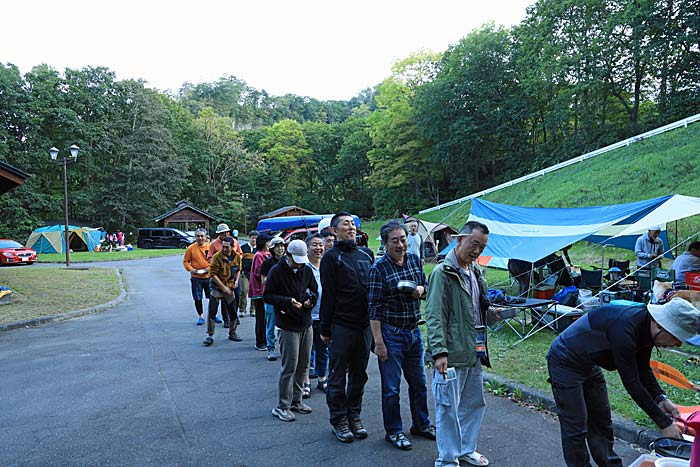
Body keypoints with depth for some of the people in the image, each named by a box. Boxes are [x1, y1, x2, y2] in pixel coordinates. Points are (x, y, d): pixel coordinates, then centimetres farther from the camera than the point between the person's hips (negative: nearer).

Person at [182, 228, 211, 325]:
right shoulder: (191, 248, -2)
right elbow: (185, 261, 3)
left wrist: (210, 268, -13)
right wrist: (191, 269, -13)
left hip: (209, 276, 0)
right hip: (196, 277, 0)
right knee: (197, 298, 5)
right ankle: (201, 316, 20)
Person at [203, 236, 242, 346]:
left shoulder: (237, 256, -2)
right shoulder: (217, 257, -16)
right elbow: (213, 274, -16)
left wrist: (236, 280, -1)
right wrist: (223, 287, -18)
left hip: (229, 288, 4)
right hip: (216, 287, -4)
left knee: (233, 311, 9)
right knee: (212, 312, -5)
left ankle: (232, 333, 25)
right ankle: (210, 335, 5)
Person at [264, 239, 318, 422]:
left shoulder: (306, 270, 8)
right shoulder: (277, 271, -9)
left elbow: (313, 289, 21)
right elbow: (267, 296, -8)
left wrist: (311, 299, -2)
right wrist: (288, 301, -21)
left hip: (306, 324, 6)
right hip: (288, 326, -6)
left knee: (303, 365, 13)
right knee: (289, 366, -4)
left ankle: (296, 400, 28)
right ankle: (282, 406, 10)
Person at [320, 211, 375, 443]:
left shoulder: (366, 253, 12)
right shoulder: (331, 257, -5)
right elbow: (328, 294, -7)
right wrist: (325, 328, -8)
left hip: (365, 324, 5)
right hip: (341, 326, -5)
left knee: (359, 374, 14)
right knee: (338, 375, 5)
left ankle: (354, 416, 27)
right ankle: (338, 420, 19)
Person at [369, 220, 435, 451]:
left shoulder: (414, 259, 2)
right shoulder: (379, 268, -15)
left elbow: (426, 285, 17)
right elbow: (374, 308, -15)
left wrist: (420, 289, -8)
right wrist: (378, 341, -17)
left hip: (414, 330, 6)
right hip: (391, 333, -6)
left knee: (418, 382, 18)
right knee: (391, 388, 6)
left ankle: (421, 424, 36)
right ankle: (393, 431, 23)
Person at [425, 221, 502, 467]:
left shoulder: (476, 272, 12)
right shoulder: (443, 273, -13)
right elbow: (435, 317, -18)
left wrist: (493, 314, 5)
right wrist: (439, 352, -25)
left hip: (475, 352, 9)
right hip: (452, 353, -9)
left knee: (474, 403, 20)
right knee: (448, 407, 3)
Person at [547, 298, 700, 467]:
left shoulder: (647, 325, -9)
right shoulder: (624, 329, -36)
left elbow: (643, 370, 6)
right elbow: (631, 383, -30)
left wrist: (660, 398, -8)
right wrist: (664, 423, -22)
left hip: (589, 364, 9)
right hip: (565, 363, -9)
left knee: (601, 421, 17)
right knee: (575, 428, -4)